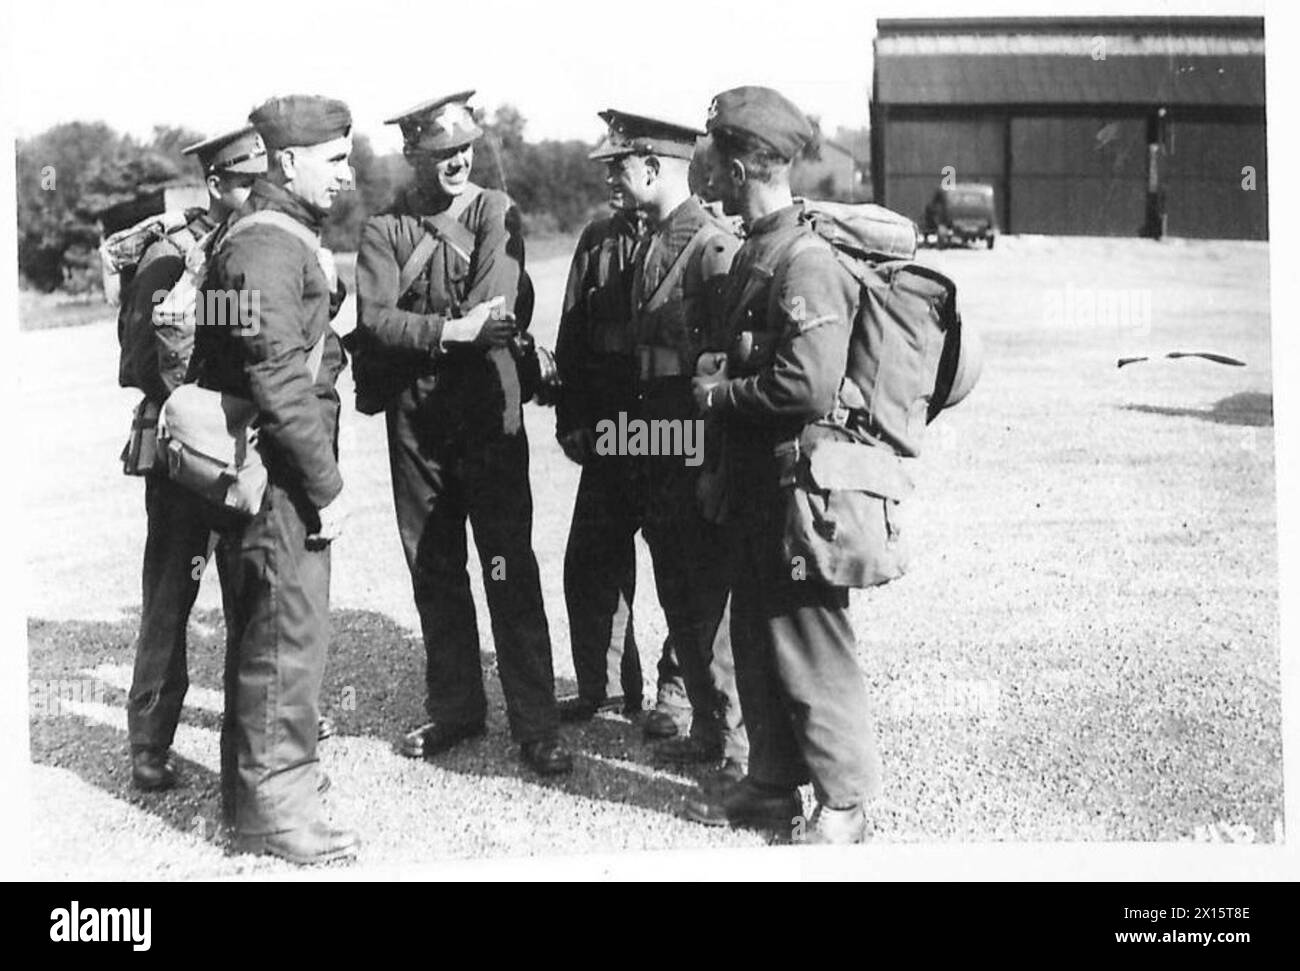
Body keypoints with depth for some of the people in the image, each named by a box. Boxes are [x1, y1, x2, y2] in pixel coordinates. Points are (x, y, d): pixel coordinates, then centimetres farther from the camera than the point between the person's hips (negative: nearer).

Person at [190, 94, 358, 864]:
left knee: (261, 633, 19)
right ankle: (278, 809, 6)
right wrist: (328, 486, -19)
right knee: (290, 634, -4)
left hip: (258, 474, 11)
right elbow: (279, 381, -23)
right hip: (278, 476, -11)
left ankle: (256, 779, 32)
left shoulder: (290, 237, 16)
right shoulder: (269, 246, -17)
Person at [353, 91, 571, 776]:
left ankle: (536, 726, 1)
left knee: (510, 570, -4)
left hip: (488, 411, -2)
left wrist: (419, 335, -17)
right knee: (433, 571, 11)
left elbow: (502, 303, -15)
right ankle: (454, 709, 25)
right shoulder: (384, 230, 4)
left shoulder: (497, 213, 2)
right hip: (414, 418, 2)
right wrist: (453, 329, -23)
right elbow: (373, 320, -11)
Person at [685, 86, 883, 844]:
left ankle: (845, 804, 15)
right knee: (757, 639, 17)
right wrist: (721, 373, 3)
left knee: (811, 651, 1)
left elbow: (810, 386, -27)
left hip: (801, 489, -10)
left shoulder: (806, 263, -19)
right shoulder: (758, 250, 11)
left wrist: (719, 395, -14)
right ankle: (773, 785, 30)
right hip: (757, 485, 10)